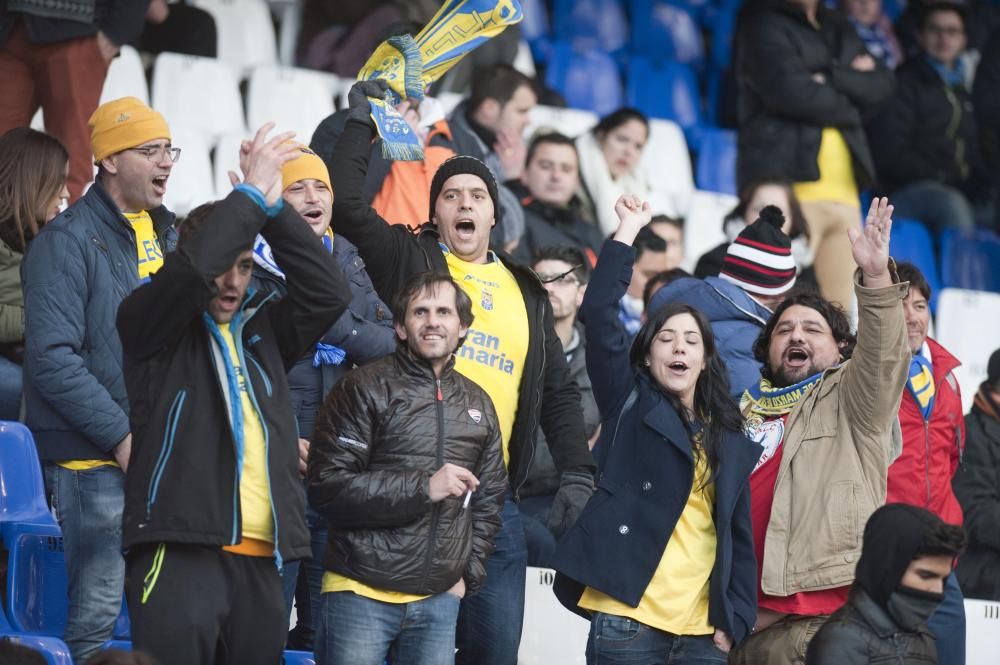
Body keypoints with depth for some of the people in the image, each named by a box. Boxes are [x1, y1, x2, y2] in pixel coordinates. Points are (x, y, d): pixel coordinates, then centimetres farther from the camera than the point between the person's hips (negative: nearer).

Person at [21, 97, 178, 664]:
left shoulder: (167, 234, 14)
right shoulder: (68, 240, -10)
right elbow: (53, 359, -17)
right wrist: (121, 437, -19)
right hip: (94, 458, -7)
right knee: (97, 611, -8)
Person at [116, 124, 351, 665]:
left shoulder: (260, 330, 20)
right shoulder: (152, 326, 4)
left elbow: (328, 291, 10)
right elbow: (191, 270, -14)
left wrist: (274, 207, 3)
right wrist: (251, 194, -3)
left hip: (260, 559, 6)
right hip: (180, 548, -6)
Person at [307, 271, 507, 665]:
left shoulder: (478, 405, 15)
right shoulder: (367, 389, -3)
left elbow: (489, 501, 21)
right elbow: (328, 486, -11)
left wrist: (467, 574, 9)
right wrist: (423, 488, -16)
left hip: (439, 601, 5)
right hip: (362, 593, -5)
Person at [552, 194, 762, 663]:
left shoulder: (730, 442, 17)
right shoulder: (630, 405, 8)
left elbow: (738, 536, 15)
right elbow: (598, 313, -4)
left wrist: (734, 622, 4)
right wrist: (629, 230, -1)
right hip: (627, 621, -4)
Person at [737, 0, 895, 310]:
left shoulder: (838, 29, 24)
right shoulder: (765, 25, 5)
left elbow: (881, 85, 10)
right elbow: (790, 91, -10)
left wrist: (828, 78, -6)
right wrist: (847, 108, 4)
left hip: (843, 189, 6)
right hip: (789, 183, -6)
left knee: (840, 308, 1)